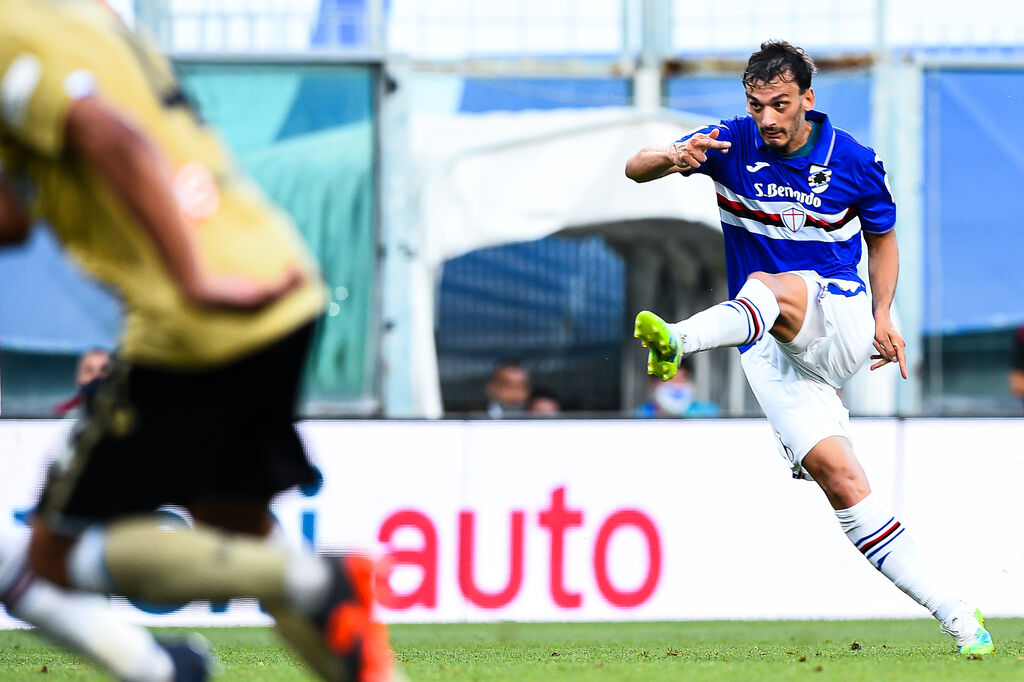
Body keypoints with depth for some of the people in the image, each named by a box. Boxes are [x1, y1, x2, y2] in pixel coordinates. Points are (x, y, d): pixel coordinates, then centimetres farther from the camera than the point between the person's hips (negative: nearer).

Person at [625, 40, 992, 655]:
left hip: (839, 317, -1)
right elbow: (637, 169, -5)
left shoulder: (856, 163, 1)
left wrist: (882, 316, 3)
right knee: (836, 474, -16)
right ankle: (953, 614, -15)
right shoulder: (732, 144, 2)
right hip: (771, 350, 1)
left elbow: (883, 236, 17)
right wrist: (674, 158, -28)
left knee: (769, 287, -35)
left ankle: (678, 342, -65)